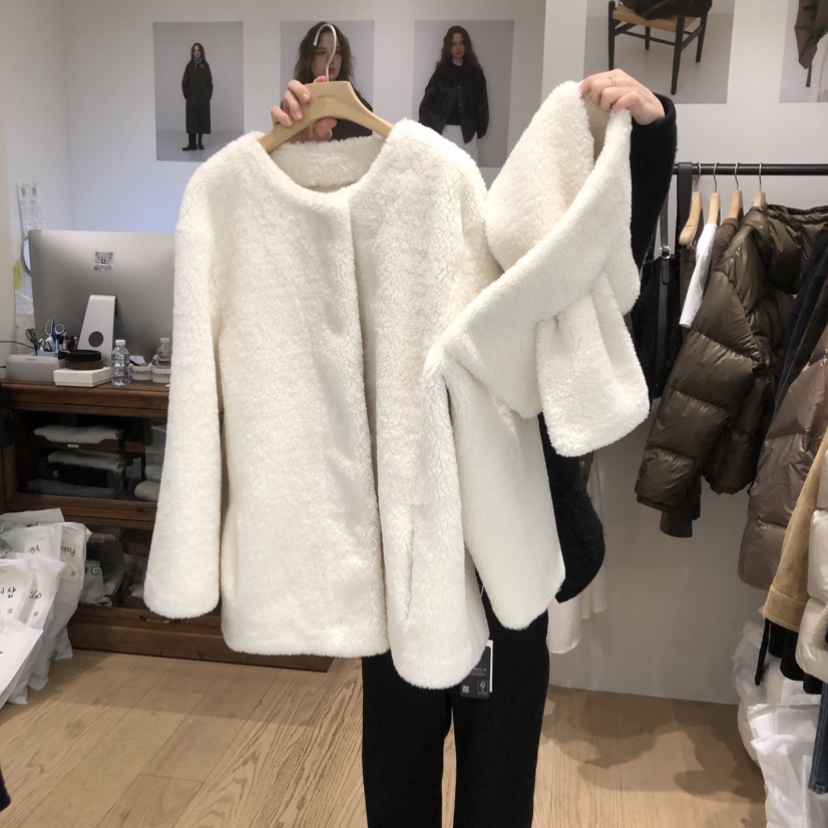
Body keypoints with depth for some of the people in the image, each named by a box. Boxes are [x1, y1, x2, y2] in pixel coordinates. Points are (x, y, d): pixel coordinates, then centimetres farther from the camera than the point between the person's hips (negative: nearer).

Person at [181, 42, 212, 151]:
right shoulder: (189, 66, 1)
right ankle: (192, 144, -6)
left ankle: (200, 141, 14)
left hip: (204, 98, 2)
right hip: (192, 98, -2)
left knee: (203, 119, 3)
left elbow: (210, 82, 6)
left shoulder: (205, 65, 5)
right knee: (192, 120, -4)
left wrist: (208, 94, -3)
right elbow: (184, 83, 1)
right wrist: (187, 95, -5)